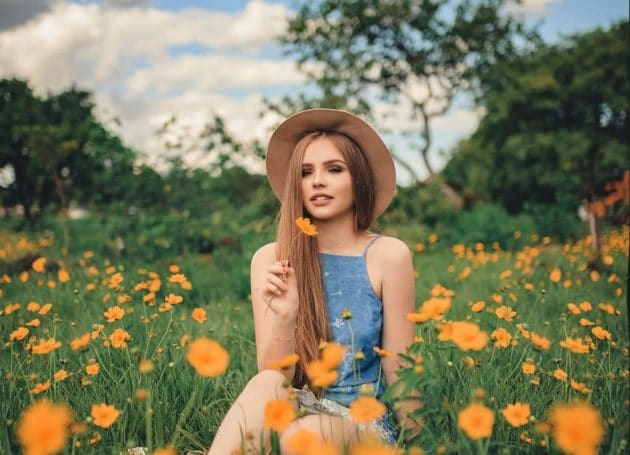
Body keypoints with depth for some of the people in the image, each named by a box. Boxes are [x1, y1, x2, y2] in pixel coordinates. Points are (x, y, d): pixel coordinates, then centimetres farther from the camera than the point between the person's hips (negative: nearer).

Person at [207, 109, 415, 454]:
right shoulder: (271, 259, -3)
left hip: (365, 421, -2)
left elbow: (399, 372, -2)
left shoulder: (388, 255, -8)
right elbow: (274, 376, -6)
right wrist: (284, 316, -23)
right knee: (265, 386, -32)